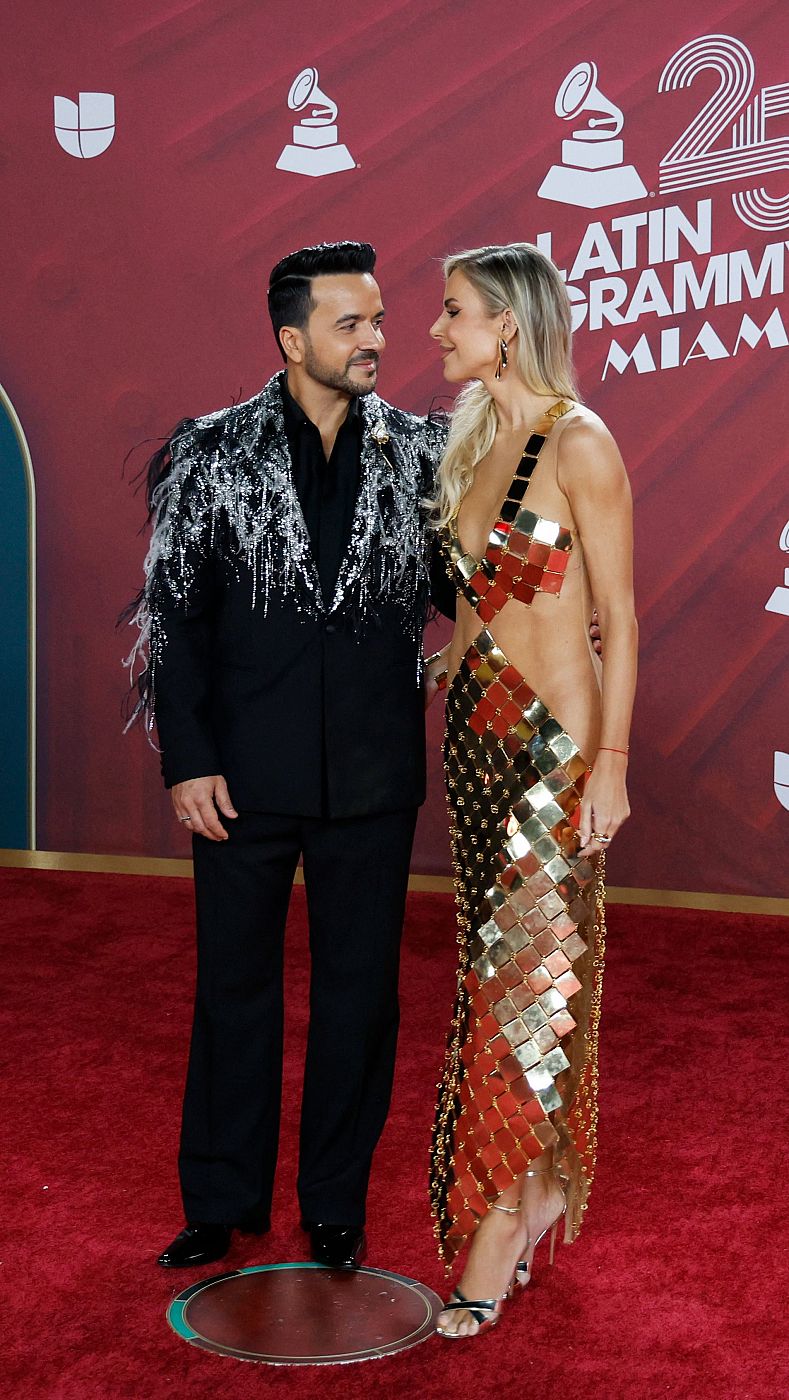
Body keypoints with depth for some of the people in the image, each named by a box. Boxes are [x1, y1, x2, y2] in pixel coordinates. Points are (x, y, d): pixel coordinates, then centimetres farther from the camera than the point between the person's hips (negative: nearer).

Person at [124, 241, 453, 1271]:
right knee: (235, 985, 11)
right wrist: (187, 759, -6)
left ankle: (336, 1204, 27)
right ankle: (224, 1201, 28)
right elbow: (174, 614, -1)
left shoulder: (419, 452, 2)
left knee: (359, 990, 10)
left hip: (372, 775, 1)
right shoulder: (212, 453, -2)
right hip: (246, 775, -1)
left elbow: (456, 585, 8)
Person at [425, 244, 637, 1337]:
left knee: (531, 972, -1)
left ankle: (505, 1220, 8)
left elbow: (619, 617, -13)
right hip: (476, 727, 8)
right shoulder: (473, 439, 11)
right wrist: (453, 715, 15)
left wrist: (612, 759, -16)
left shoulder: (579, 442, -12)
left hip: (554, 737, -7)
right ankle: (540, 1186, 25)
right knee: (502, 961, 12)